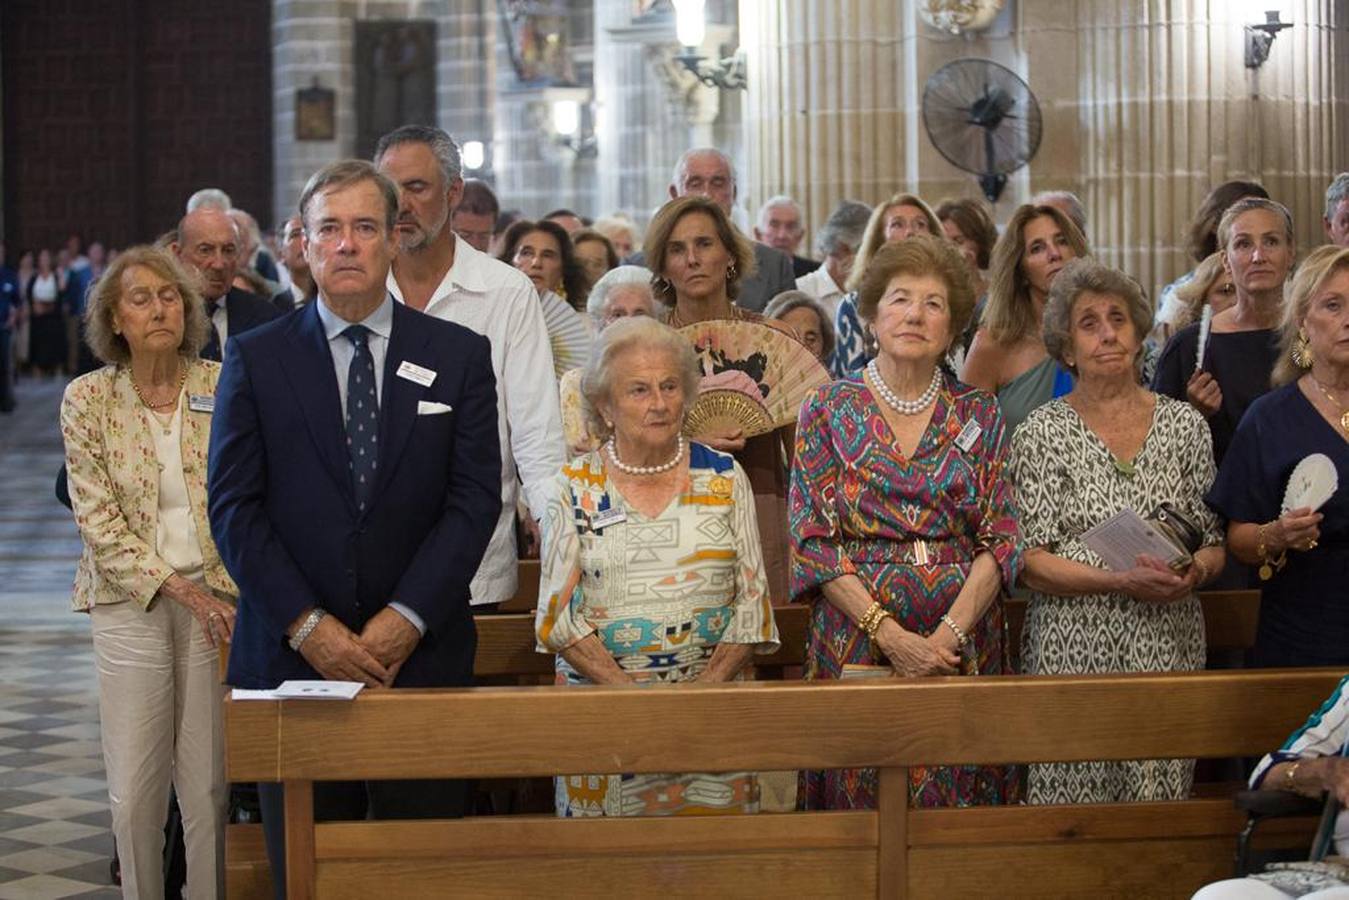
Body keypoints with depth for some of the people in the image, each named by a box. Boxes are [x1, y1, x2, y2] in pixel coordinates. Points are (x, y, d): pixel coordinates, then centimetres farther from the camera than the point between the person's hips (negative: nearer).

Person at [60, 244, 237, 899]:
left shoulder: (222, 386, 3)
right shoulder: (87, 398, 1)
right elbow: (97, 519, -2)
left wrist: (236, 592, -7)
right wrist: (175, 586, -11)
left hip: (218, 599, 0)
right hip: (130, 604, 0)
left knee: (210, 783, 1)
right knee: (134, 789, 1)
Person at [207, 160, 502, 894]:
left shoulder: (460, 355, 6)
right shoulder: (254, 359, 5)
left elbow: (475, 498, 0)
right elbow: (233, 505, -1)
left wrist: (408, 618, -10)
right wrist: (306, 625, -10)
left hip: (421, 652, 0)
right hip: (291, 655, 0)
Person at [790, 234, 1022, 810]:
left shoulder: (979, 416, 8)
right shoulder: (829, 411, 3)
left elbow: (1000, 542, 2)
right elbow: (813, 542, -4)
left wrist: (949, 634, -13)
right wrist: (891, 636, -14)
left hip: (963, 648, 2)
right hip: (855, 646, -1)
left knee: (958, 811, 3)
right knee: (861, 803, -1)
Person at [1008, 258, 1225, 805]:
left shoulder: (1184, 423, 11)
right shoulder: (1043, 431, 2)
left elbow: (1213, 544, 13)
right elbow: (1030, 561, -5)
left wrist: (1191, 574, -9)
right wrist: (1121, 582, -16)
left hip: (1169, 645, 3)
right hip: (1074, 647, -3)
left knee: (1160, 802, 0)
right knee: (1071, 815, -6)